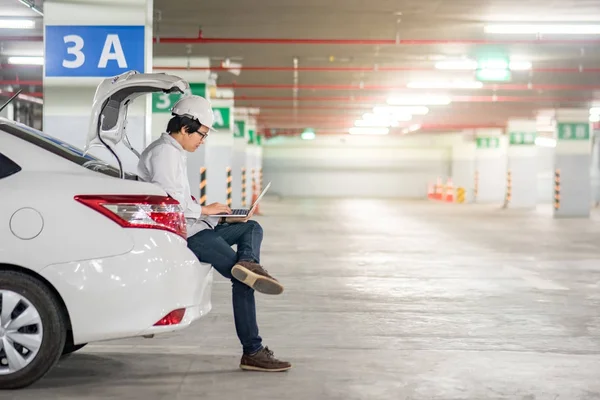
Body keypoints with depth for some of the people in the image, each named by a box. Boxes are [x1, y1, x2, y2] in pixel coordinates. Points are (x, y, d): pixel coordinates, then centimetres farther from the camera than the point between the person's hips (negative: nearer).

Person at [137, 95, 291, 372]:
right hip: (181, 234, -11)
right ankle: (252, 351, -18)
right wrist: (205, 210, -7)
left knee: (252, 228, 13)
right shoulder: (163, 152, -10)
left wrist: (220, 218, 11)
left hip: (193, 227, 11)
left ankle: (248, 263, -22)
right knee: (242, 281, -16)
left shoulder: (175, 153, 23)